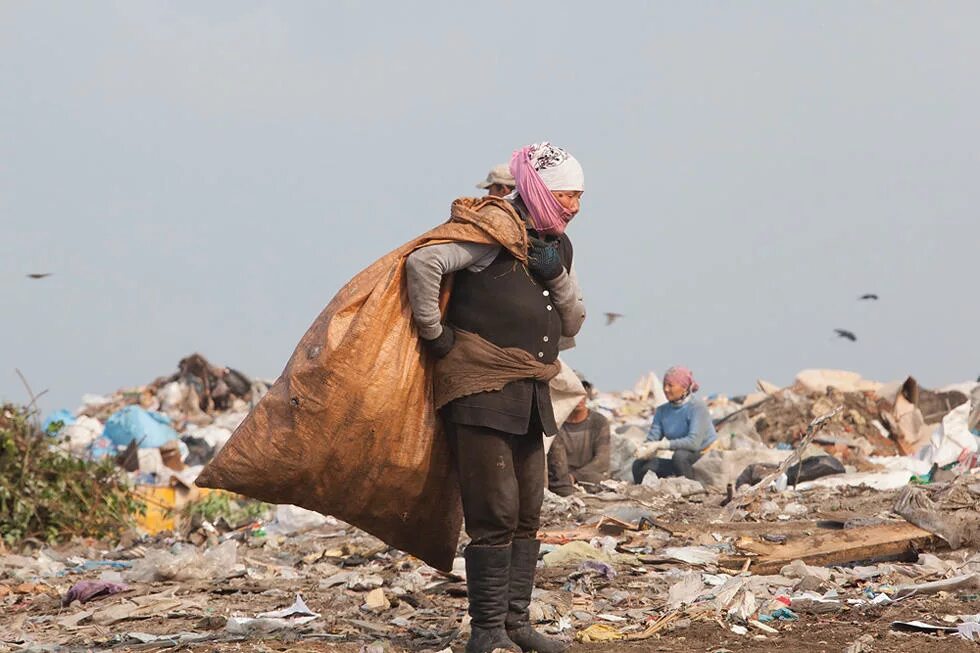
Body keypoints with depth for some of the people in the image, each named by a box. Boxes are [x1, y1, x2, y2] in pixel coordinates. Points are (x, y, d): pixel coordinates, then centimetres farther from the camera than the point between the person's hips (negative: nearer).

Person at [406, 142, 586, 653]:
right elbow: (423, 263, -23)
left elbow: (572, 324, 16)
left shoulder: (557, 247, 15)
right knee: (495, 514, -9)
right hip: (481, 395, -8)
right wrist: (435, 336, -16)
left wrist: (556, 276, -2)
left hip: (529, 399, 8)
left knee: (527, 514, 9)